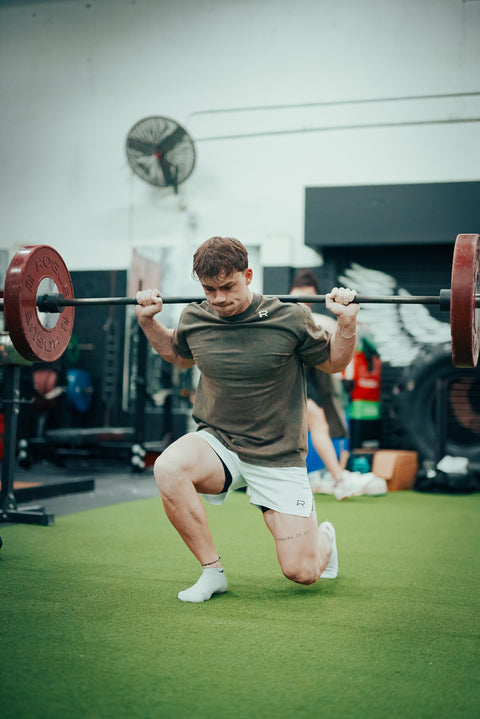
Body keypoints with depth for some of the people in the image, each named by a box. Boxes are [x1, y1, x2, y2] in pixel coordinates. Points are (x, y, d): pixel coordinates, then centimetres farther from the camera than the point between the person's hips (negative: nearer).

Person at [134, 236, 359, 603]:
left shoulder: (290, 319, -13)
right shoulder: (194, 319, -4)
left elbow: (334, 363, 2)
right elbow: (179, 355, 21)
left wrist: (347, 322, -15)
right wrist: (148, 321, 8)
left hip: (277, 456, -2)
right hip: (218, 442, 3)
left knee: (302, 572, -5)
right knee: (168, 467, -33)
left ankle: (323, 536, 37)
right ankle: (212, 571, -11)